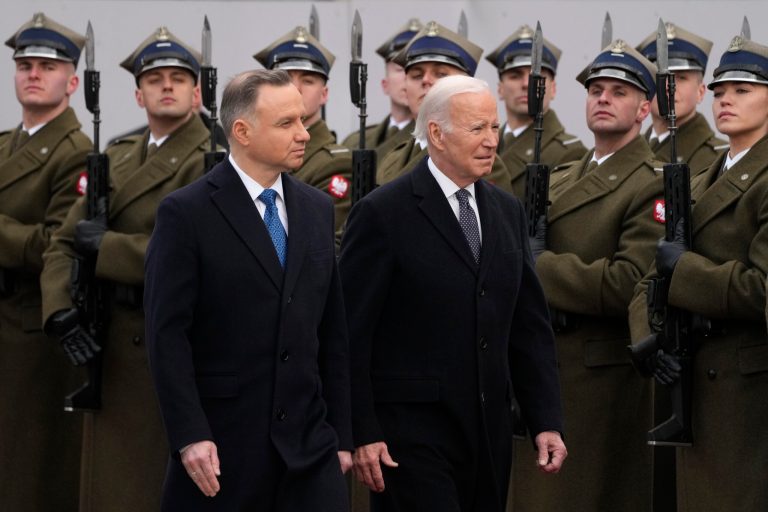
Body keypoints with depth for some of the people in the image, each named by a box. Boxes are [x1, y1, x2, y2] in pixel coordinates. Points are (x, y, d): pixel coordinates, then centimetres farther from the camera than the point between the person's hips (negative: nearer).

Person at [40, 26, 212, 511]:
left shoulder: (211, 161, -9)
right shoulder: (117, 159, 15)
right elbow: (64, 244, 13)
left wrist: (106, 245, -12)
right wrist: (61, 310, -6)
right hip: (112, 344, 7)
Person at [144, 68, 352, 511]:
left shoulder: (317, 209, 11)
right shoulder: (187, 213, -6)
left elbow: (333, 331, 13)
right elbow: (167, 334, -10)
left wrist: (342, 433, 10)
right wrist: (189, 436, -16)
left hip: (308, 442, 4)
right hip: (221, 446, -4)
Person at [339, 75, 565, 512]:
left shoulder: (508, 211, 12)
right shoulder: (383, 214, -7)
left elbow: (531, 326, 14)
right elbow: (352, 333, -8)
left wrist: (547, 422, 6)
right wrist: (361, 434, -12)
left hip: (489, 432, 6)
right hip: (412, 433, -6)